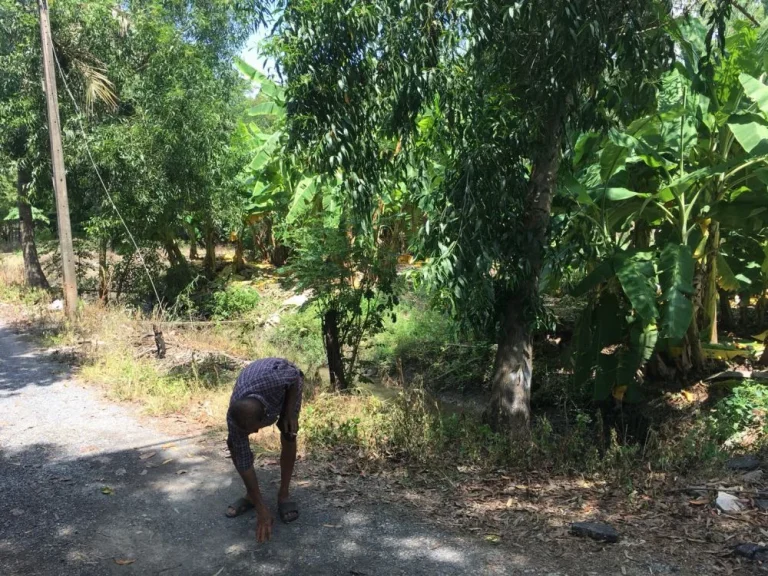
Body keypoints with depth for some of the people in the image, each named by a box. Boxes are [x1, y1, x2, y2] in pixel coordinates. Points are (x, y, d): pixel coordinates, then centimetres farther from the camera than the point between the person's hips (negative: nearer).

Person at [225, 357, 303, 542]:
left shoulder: (275, 381, -48)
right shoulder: (234, 417, -35)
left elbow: (295, 376, -22)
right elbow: (244, 462, -27)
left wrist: (289, 413, -23)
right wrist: (261, 509, -26)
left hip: (287, 384, -1)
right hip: (251, 385, 2)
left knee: (288, 434, -17)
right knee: (234, 444, -9)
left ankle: (283, 495, 0)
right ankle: (250, 496, 9)